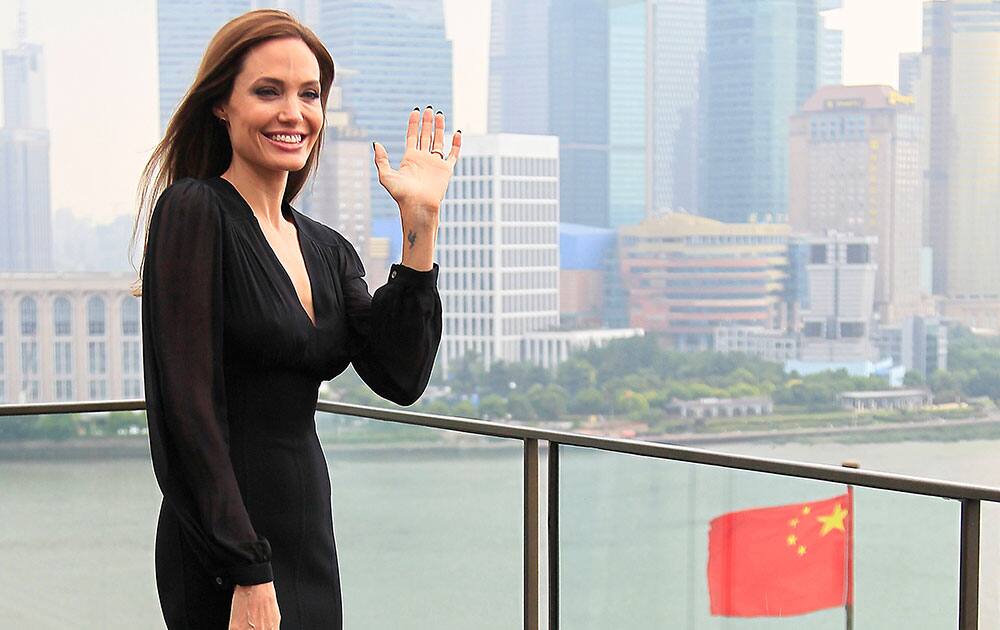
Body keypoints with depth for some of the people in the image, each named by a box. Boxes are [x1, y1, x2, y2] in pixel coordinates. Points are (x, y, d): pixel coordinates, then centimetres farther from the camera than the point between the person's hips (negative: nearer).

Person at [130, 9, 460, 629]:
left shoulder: (330, 250, 11)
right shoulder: (193, 211, -10)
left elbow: (401, 378, -2)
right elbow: (188, 407, -16)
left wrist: (420, 222, -5)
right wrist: (247, 576, -19)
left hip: (311, 537, 7)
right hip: (223, 551, -7)